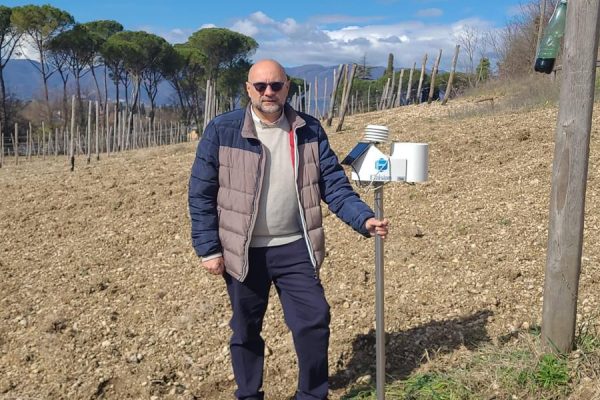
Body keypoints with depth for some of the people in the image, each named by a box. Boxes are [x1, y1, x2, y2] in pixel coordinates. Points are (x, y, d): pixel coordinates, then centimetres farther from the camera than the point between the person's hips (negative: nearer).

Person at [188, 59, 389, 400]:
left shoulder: (309, 131, 1)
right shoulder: (222, 131, -7)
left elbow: (334, 183, 1)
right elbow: (201, 193, -6)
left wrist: (364, 218, -13)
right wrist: (208, 248, -8)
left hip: (295, 248, 2)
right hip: (244, 251, -1)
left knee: (314, 321, 3)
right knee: (246, 329, 14)